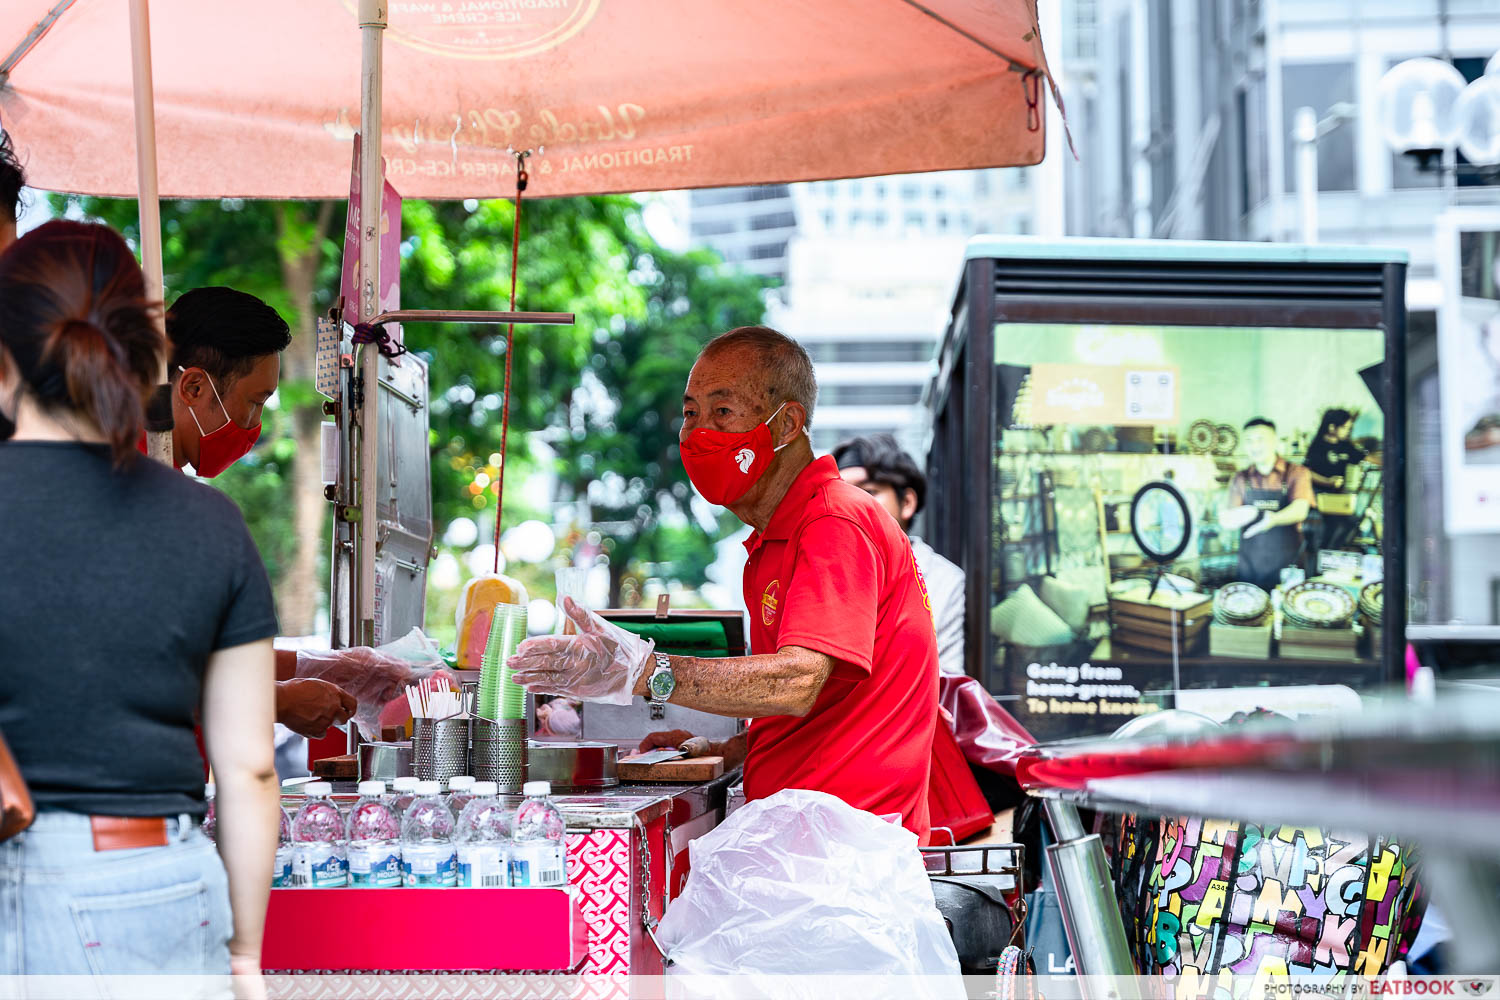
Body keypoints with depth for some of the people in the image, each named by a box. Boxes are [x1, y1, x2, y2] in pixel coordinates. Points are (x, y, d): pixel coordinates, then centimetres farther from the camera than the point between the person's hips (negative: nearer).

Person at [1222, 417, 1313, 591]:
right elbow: (1228, 520, 4)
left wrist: (1274, 519, -37)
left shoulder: (1296, 473, 1)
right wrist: (1232, 518, -22)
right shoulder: (1241, 478, 10)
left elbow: (1300, 509, -15)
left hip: (1287, 564, -2)